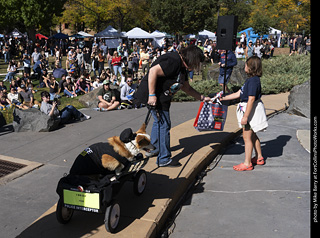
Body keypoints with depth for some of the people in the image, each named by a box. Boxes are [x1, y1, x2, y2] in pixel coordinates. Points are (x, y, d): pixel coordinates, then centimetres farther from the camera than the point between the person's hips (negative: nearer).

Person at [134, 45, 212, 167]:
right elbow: (153, 71, -31)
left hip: (161, 97, 11)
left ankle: (153, 148, 44)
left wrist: (202, 98, 14)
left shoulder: (183, 68, 11)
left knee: (159, 121, 25)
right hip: (154, 96, -11)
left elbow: (187, 88, 19)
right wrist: (152, 95, -31)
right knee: (164, 125, -6)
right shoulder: (173, 61, -22)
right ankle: (164, 159, 3)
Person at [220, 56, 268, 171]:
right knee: (252, 135, 21)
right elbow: (239, 93, 16)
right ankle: (259, 157, 34)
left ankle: (247, 163, 7)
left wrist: (245, 116, -25)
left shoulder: (253, 80, -20)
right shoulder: (251, 80, 12)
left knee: (247, 137, -2)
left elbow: (251, 99, -25)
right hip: (250, 110, 10)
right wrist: (223, 98, 17)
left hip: (250, 110, -10)